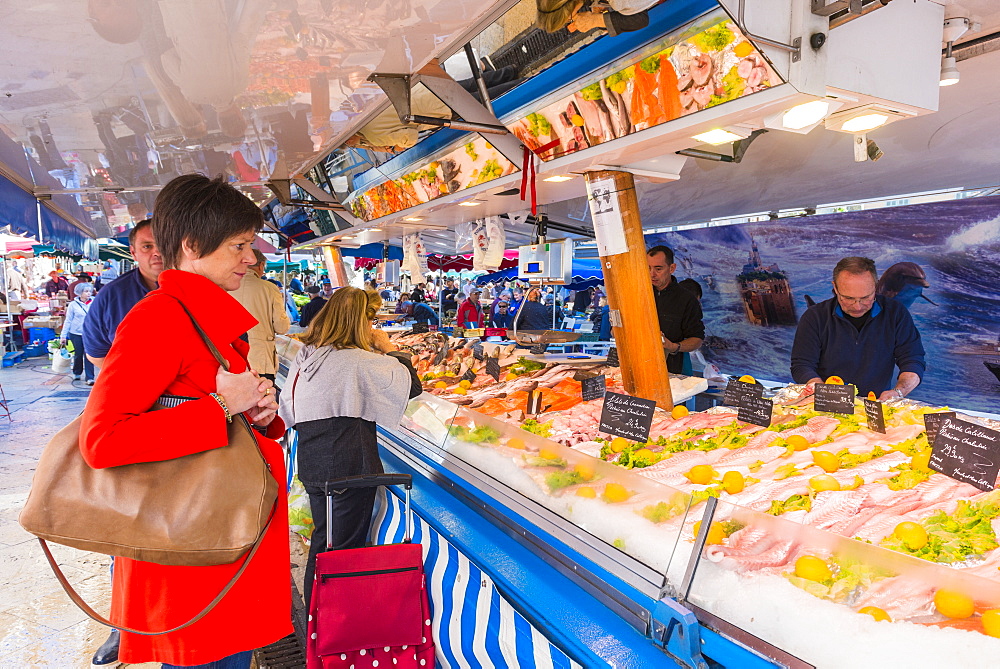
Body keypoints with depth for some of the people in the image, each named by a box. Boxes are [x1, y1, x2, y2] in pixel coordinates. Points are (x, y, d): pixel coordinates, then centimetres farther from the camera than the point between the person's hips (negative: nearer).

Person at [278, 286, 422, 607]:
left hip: (310, 464, 7)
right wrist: (388, 348, -6)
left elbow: (288, 410, 11)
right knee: (345, 546, 8)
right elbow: (410, 383, -16)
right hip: (349, 466, -7)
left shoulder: (303, 356, 5)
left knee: (322, 539, 21)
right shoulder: (360, 361, -18)